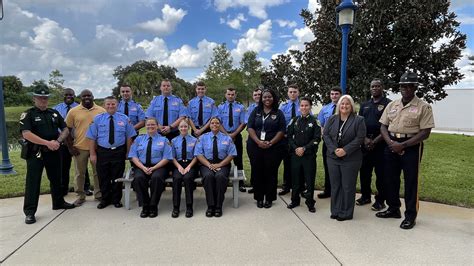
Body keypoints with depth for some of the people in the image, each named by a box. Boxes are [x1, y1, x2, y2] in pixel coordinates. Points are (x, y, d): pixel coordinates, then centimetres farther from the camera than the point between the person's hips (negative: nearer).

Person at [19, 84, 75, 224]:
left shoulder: (54, 113, 9)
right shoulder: (28, 114, -6)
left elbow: (65, 129, 10)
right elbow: (26, 134, -18)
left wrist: (57, 141, -9)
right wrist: (47, 143, -21)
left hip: (53, 152, 5)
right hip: (35, 153, -5)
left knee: (56, 178, 15)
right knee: (33, 181, -1)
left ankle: (58, 202, 31)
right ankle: (29, 212, 6)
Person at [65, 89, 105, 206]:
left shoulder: (101, 111, 2)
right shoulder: (73, 111, 0)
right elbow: (67, 129, 4)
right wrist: (70, 146, -1)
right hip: (79, 148, 0)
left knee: (98, 172, 9)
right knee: (80, 173, 10)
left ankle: (99, 194, 24)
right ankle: (81, 195, 24)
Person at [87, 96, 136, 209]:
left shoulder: (124, 118, 1)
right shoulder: (97, 119, 1)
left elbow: (129, 137, 3)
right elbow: (92, 137, 1)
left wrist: (128, 153, -1)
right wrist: (92, 154, -4)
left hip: (119, 152, 0)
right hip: (102, 152, 1)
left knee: (117, 177, 9)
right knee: (103, 177, 9)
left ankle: (116, 200, 25)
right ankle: (105, 199, 27)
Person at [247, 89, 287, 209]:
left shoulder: (279, 113, 6)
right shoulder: (256, 111, 10)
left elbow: (282, 130, -1)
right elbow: (250, 128, 3)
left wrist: (270, 143, -14)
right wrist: (258, 141, -12)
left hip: (274, 147, -1)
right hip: (255, 146, 2)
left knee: (271, 172, 2)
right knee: (257, 172, 4)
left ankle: (269, 199, 15)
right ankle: (259, 198, 16)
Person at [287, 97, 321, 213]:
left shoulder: (314, 121, -2)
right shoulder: (294, 120, 6)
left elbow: (317, 138, -6)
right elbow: (289, 136, 6)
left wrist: (304, 148, -13)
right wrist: (295, 148, -8)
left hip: (309, 154, -2)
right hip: (295, 154, 2)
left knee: (310, 179, 3)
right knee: (295, 177, 9)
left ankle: (310, 202, 16)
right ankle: (295, 200, 24)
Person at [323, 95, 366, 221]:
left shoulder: (358, 120, -3)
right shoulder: (332, 119, 8)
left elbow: (360, 138, -9)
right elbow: (325, 135, 3)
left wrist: (345, 150, -17)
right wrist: (334, 149, -11)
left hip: (350, 159, -3)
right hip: (333, 157, 4)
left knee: (348, 186, 4)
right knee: (335, 185, 10)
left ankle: (346, 213, 16)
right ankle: (335, 211, 22)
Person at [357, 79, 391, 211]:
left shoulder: (388, 104, -2)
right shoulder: (364, 105, 15)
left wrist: (375, 141, -15)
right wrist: (365, 139, -5)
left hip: (380, 143, -5)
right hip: (365, 142, 5)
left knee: (380, 173, 1)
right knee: (364, 170, 11)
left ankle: (380, 200, 12)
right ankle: (365, 196, 25)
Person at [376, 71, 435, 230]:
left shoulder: (423, 107, -6)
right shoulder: (391, 105, 9)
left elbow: (425, 132, -12)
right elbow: (383, 126, 8)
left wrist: (403, 145, -17)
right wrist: (390, 142, -10)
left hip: (411, 147, -5)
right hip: (391, 146, 5)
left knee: (410, 181, 3)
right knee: (390, 179, 12)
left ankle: (410, 216, 16)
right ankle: (393, 209, 29)